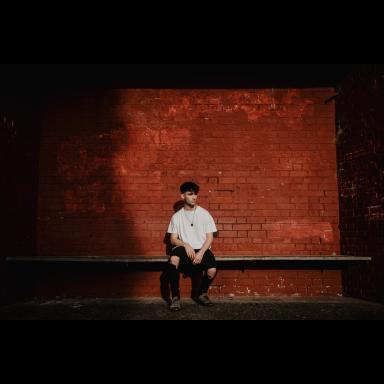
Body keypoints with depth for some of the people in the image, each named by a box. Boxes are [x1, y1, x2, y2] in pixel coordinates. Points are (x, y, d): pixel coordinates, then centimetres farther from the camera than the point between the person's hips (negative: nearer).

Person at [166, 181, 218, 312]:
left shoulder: (204, 213, 5)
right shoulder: (177, 216, 7)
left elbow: (209, 237, 2)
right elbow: (173, 239, 5)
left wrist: (201, 253, -14)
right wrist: (185, 245, -16)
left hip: (202, 249, 0)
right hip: (184, 248, 0)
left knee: (212, 271, -28)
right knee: (173, 259, -35)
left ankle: (202, 294, 6)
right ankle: (175, 297, -19)